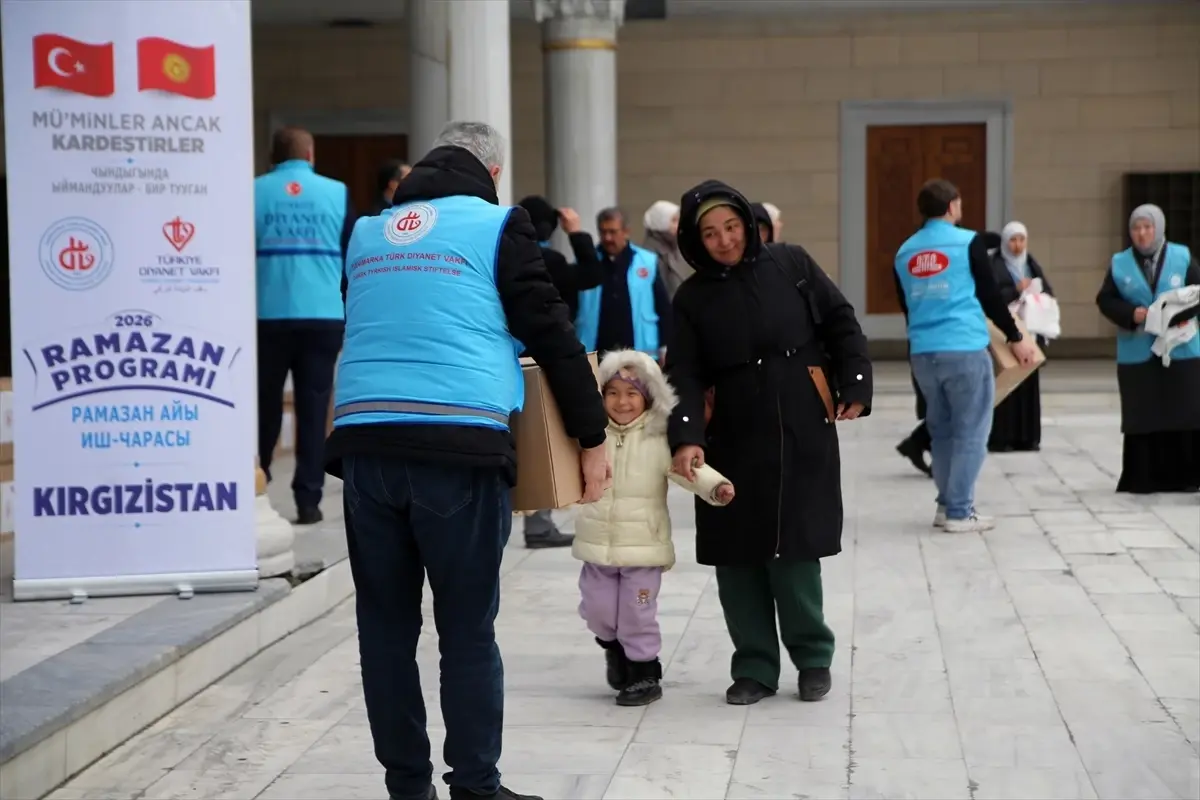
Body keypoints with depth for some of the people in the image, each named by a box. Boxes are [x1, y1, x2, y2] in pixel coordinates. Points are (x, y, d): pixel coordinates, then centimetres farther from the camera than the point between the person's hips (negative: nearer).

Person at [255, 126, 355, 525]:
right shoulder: (337, 193, 4)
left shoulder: (253, 192, 3)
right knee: (314, 408, 3)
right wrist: (349, 309, 21)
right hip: (323, 316, 0)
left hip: (268, 314, 0)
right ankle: (308, 500, 0)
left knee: (264, 405, 13)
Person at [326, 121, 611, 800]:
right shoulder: (496, 225, 4)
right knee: (468, 629, 4)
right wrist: (593, 438, 9)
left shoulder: (366, 232, 18)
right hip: (459, 445, -4)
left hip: (365, 443, 4)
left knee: (386, 627, 10)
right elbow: (552, 333, 2)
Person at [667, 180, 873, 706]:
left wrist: (855, 386, -2)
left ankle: (813, 657, 15)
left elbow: (841, 323, 7)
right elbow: (685, 375, -3)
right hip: (733, 440, 2)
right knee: (737, 557, 2)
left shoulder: (790, 264, 3)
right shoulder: (693, 299, 5)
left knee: (793, 550, -4)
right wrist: (685, 437, -17)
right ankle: (754, 668, 14)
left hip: (803, 435, -2)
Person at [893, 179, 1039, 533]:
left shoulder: (905, 252, 11)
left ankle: (947, 504, 20)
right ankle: (959, 512, 0)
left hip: (922, 352, 5)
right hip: (965, 349, -5)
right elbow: (990, 295, -1)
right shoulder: (968, 242, -3)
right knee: (970, 431, 1)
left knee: (941, 430, 16)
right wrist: (1015, 337, 10)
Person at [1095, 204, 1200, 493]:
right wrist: (1130, 314, -14)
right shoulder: (1120, 263, 5)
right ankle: (1142, 478, 5)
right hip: (1136, 353, 0)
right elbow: (1105, 299, 4)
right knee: (1141, 417, 0)